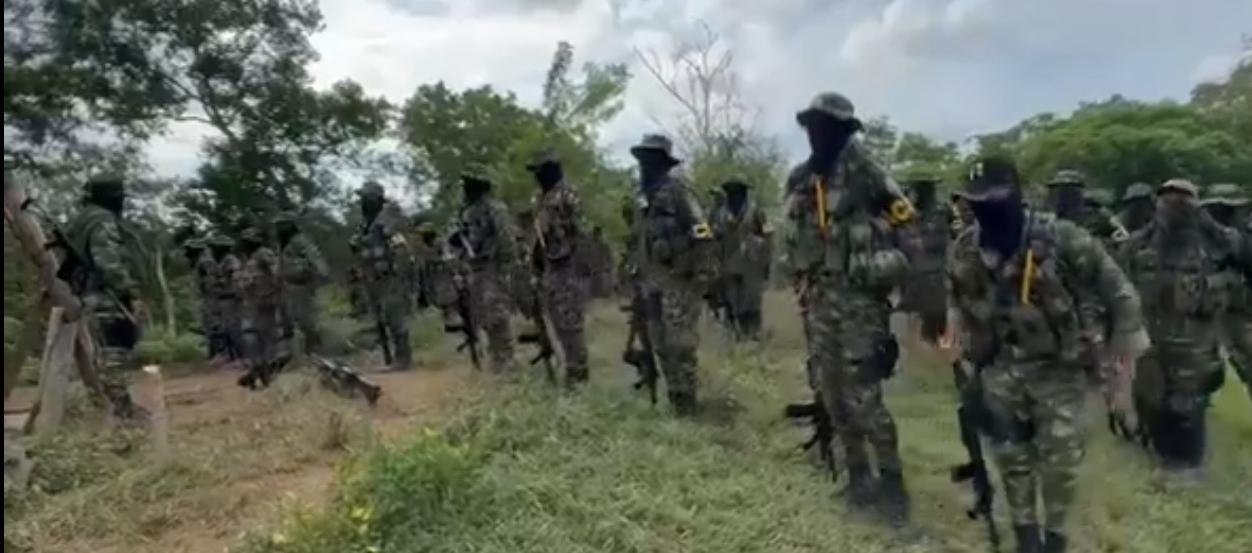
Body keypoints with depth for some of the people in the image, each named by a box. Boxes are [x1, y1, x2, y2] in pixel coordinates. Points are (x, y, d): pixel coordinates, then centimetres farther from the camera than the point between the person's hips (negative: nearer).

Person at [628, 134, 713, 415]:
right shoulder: (643, 198, 14)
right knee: (660, 343, 10)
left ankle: (686, 399, 4)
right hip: (650, 282, 8)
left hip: (677, 280, -8)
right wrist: (637, 276, 19)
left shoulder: (678, 192, -10)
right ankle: (674, 394, 21)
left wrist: (700, 276, -16)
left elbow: (702, 235, -14)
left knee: (679, 343, -7)